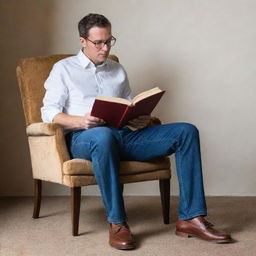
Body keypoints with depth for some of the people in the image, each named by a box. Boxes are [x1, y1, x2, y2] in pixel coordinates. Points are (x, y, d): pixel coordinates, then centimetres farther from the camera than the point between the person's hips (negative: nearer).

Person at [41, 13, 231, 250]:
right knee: (104, 135, -44)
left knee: (186, 131, -14)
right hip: (83, 139, -5)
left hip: (124, 134, 5)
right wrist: (81, 121, -19)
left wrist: (140, 120, -1)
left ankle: (190, 217, -20)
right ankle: (117, 223, -33)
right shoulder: (64, 69, 12)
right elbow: (49, 112, 1)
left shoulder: (117, 70, 26)